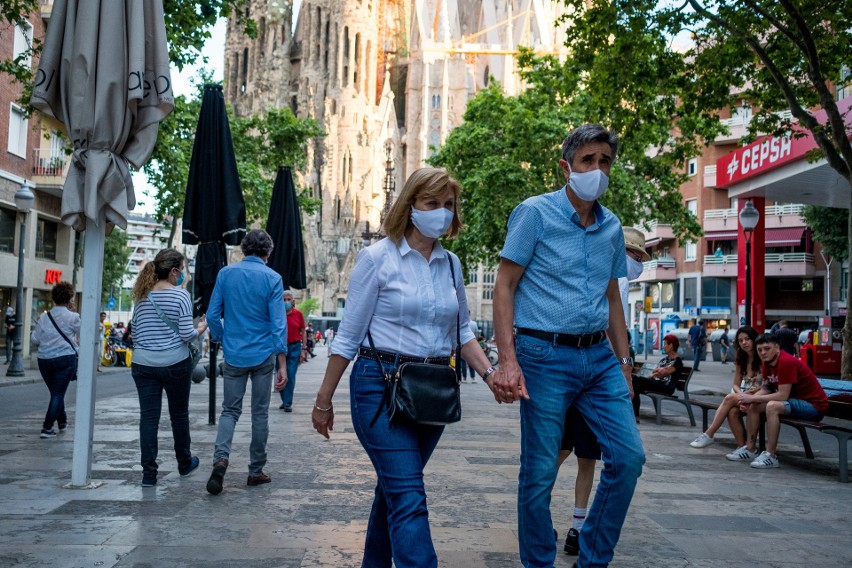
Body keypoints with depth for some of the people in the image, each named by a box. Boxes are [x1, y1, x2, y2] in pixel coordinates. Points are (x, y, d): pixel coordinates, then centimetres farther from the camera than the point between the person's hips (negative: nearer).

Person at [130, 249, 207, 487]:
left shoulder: (142, 296, 7)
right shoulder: (180, 295, -10)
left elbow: (135, 333, 12)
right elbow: (187, 334, -13)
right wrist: (202, 327, 5)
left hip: (143, 363, 4)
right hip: (175, 363, -4)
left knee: (148, 417, 4)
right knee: (179, 414, 13)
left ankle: (149, 473, 4)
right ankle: (184, 463, 29)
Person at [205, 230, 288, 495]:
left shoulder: (225, 274, 0)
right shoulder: (272, 278, -7)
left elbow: (212, 315, 2)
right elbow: (278, 323, -10)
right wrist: (282, 365, -9)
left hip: (234, 356, 2)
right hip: (263, 356, -1)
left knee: (230, 410, 10)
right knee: (260, 413, 9)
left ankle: (221, 458, -14)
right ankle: (256, 471, 16)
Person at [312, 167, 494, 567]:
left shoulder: (451, 264, 9)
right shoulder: (378, 257, -6)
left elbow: (461, 331, 17)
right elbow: (349, 336, -4)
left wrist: (490, 374, 2)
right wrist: (324, 400, -1)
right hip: (381, 384, -5)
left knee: (395, 489, 16)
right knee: (409, 498, -11)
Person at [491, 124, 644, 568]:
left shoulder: (611, 227, 12)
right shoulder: (535, 213, -5)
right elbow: (504, 287, -8)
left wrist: (624, 361, 15)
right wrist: (507, 361, -17)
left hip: (599, 357, 6)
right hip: (546, 356, -6)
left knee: (629, 456, 2)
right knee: (540, 473, 1)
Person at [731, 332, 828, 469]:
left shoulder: (787, 362, -24)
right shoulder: (767, 362, 4)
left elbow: (783, 395, -27)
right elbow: (765, 389, 5)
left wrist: (752, 398, -23)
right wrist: (749, 399, -15)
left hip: (813, 405, -10)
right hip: (795, 400, 10)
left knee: (772, 406, -32)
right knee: (752, 405, 6)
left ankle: (770, 456, -25)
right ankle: (751, 449, 10)